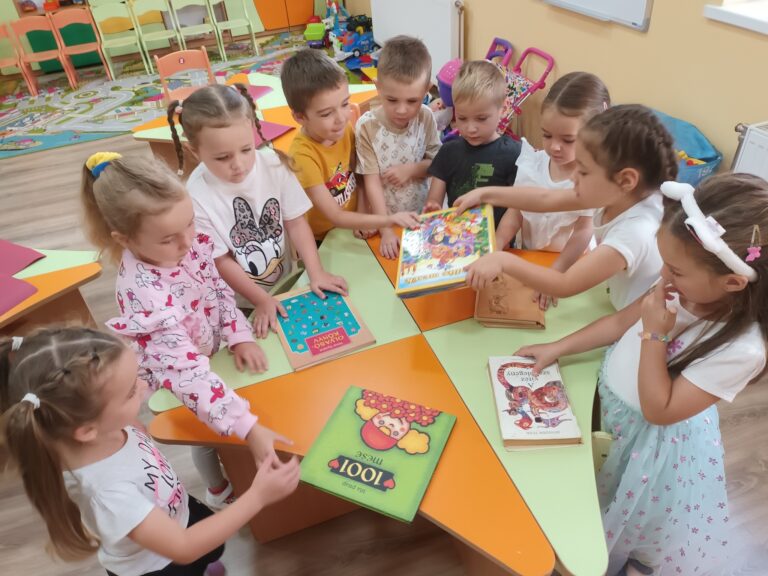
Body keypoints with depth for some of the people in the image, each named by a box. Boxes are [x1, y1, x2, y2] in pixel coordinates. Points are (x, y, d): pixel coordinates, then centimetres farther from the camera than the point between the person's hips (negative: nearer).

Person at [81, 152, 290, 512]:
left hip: (211, 351, 5)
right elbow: (187, 374, -42)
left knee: (219, 425, 27)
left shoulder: (186, 242, -22)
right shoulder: (145, 295, -41)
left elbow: (220, 289, -5)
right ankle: (220, 492, 52)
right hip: (177, 376, -5)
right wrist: (248, 428, -45)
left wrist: (240, 336, -18)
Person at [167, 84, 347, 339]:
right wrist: (262, 300, -15)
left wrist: (316, 273, -16)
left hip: (286, 281, 2)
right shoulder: (197, 197, -22)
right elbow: (220, 261, -14)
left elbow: (296, 222, -7)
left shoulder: (274, 164, -14)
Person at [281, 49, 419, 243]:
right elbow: (336, 217, -26)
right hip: (322, 241, -5)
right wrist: (389, 220, -34)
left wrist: (362, 215, -10)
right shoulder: (303, 155, -25)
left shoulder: (344, 129, -8)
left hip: (353, 229, 5)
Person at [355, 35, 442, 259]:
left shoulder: (426, 117, -10)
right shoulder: (367, 126, -19)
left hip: (420, 215, 3)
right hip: (383, 218, -2)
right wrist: (386, 230, -23)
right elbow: (372, 183, -18)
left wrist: (412, 169, -19)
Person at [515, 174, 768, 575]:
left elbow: (658, 410, -27)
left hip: (651, 443, -6)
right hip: (608, 407, 6)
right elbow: (621, 321, -2)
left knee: (636, 524, 19)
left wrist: (654, 334, -33)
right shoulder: (683, 287, -18)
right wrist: (557, 348, -4)